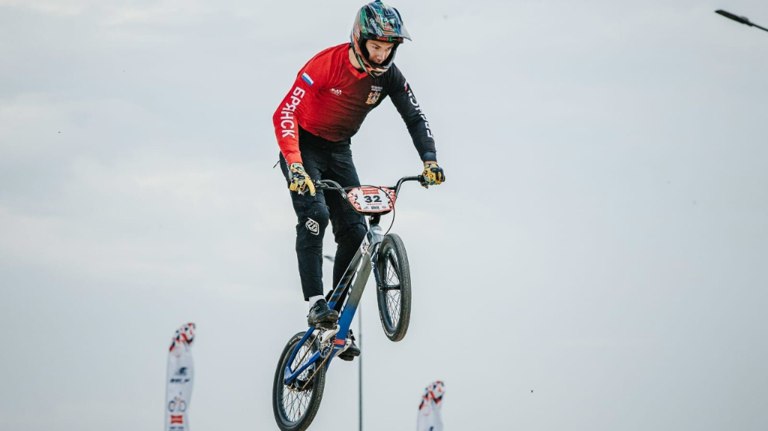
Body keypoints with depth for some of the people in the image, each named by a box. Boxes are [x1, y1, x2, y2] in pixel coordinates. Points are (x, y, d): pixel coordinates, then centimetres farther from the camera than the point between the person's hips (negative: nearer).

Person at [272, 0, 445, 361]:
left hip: (338, 151, 5)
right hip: (304, 146, -5)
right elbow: (284, 114, -33)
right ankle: (315, 304, -30)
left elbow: (415, 118, -7)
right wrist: (296, 168, -45)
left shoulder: (388, 76, -12)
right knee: (315, 215, -28)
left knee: (355, 233, -4)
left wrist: (429, 161, -25)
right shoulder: (327, 63, -27)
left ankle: (337, 320, 4)